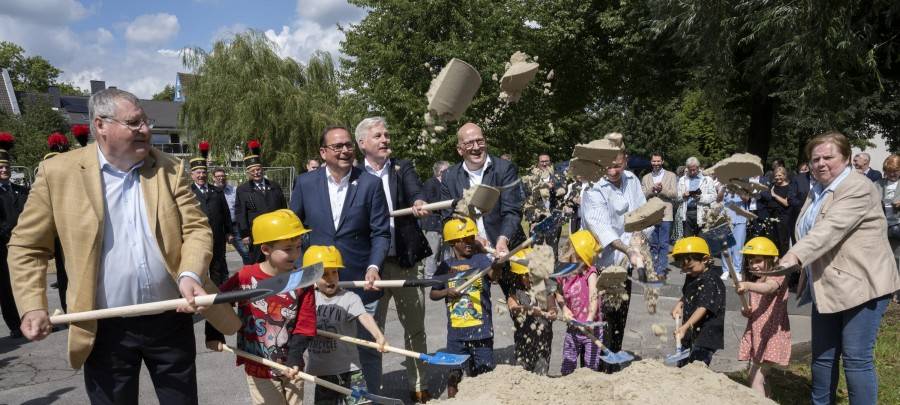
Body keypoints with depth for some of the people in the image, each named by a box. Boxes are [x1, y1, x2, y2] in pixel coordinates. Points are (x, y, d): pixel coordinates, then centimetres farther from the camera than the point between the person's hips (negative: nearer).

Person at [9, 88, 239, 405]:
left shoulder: (169, 169, 1)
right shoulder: (59, 172, -5)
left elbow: (196, 229, -1)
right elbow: (27, 247, 2)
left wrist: (190, 275, -19)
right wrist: (33, 307, -10)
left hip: (171, 319, 2)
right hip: (107, 328, -1)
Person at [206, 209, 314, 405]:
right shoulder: (246, 277, -12)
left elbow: (305, 326, -10)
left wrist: (295, 358, -21)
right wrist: (213, 335, -1)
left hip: (290, 367, 2)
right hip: (259, 368, -2)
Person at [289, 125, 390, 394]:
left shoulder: (371, 184, -3)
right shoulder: (306, 183, 1)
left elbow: (381, 233, -3)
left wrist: (374, 266, -18)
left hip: (361, 281, -1)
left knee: (368, 348, 10)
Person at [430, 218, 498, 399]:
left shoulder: (481, 259, -3)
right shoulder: (446, 265, 4)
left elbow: (493, 275, -25)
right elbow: (433, 294, 13)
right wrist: (447, 292, -7)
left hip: (481, 330, -2)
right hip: (456, 331, 2)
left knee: (484, 373, 5)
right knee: (454, 373, 11)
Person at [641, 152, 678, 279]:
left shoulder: (671, 176, 8)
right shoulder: (646, 178, 13)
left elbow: (675, 194, 0)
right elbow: (642, 196, 4)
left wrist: (662, 190, -15)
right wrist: (652, 190, -14)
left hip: (665, 215, -2)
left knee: (664, 244, -4)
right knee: (652, 244, 7)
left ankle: (661, 270, -1)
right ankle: (653, 269, 14)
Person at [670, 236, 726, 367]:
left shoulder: (710, 281, -17)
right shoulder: (690, 278, 11)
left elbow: (703, 307, -28)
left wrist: (686, 326, -38)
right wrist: (679, 304, 10)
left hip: (706, 335, -9)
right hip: (690, 334, 9)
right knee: (682, 366, 14)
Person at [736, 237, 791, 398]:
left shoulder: (776, 277, -11)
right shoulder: (753, 281, 13)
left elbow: (768, 288, -36)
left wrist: (748, 286, -56)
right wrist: (745, 311, -6)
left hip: (770, 334, -8)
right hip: (754, 333, 8)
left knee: (756, 378, -14)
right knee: (756, 376, 17)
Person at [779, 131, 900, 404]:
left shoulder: (858, 187, -13)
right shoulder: (817, 190, 15)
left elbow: (830, 228, -28)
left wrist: (795, 255, -39)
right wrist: (805, 274, 15)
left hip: (861, 284, -8)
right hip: (827, 287, 8)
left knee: (856, 358, -6)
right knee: (822, 356, 13)